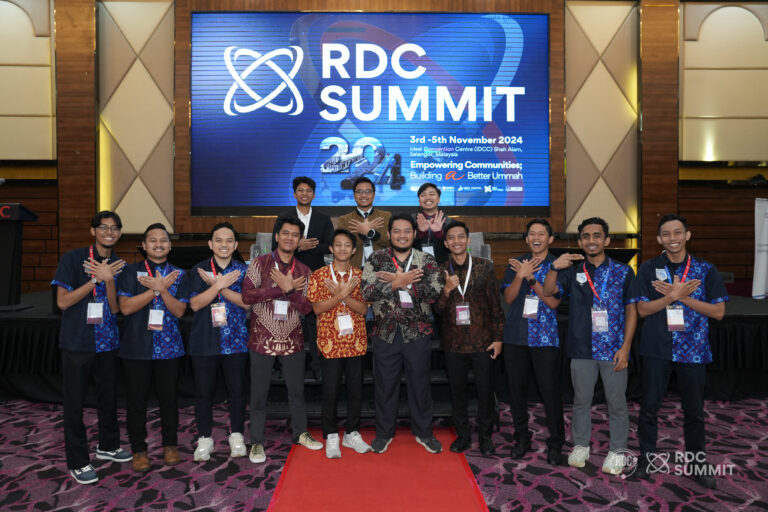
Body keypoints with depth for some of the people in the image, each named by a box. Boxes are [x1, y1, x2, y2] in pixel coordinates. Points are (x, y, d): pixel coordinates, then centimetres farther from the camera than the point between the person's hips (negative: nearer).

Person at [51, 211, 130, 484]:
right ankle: (78, 461, 19)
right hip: (77, 342, -4)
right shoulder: (73, 258, -7)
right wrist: (96, 278, -18)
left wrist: (108, 279, -18)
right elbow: (62, 301, -12)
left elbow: (116, 308, -3)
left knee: (108, 397, 16)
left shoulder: (119, 265, 5)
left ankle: (108, 446, 35)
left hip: (108, 341, 4)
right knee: (75, 402, 5)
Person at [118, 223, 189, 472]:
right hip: (137, 346, -1)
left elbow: (179, 310, -3)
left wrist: (161, 288, -17)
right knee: (136, 400, 7)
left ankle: (170, 444, 26)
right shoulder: (131, 271, 2)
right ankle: (139, 449, 23)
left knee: (168, 397, 9)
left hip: (168, 346, 1)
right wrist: (158, 288, -14)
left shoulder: (178, 275, 6)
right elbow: (125, 307, -9)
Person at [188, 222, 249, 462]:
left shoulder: (243, 270, 3)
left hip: (235, 341, 0)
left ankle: (236, 436, 26)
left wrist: (218, 285, -16)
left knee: (237, 391, 8)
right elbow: (195, 304, -7)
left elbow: (247, 302, -10)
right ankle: (204, 439, 25)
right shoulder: (199, 270, 2)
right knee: (204, 392, 8)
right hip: (204, 341, 0)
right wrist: (220, 283, -15)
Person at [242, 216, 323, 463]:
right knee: (259, 392, 8)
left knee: (297, 389, 15)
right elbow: (247, 295, -16)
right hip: (262, 338, -2)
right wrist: (283, 287, -19)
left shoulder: (304, 271, 4)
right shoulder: (260, 263, -4)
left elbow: (306, 307, -2)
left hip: (292, 339, 3)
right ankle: (256, 442, 24)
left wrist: (288, 288, -17)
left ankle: (300, 433, 34)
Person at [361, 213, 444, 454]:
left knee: (420, 384, 13)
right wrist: (402, 281, -19)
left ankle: (423, 432, 32)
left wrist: (399, 282, -17)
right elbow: (368, 292, -12)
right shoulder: (376, 259, 0)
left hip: (418, 333, 0)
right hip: (386, 332, 0)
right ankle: (384, 433, 31)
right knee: (385, 385, 12)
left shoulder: (427, 261, 1)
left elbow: (435, 292, -14)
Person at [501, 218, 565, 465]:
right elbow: (509, 298, -1)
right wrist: (520, 276, -17)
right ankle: (521, 438, 26)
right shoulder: (515, 264, 9)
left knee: (550, 391, 1)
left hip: (546, 338, -2)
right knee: (516, 389, 10)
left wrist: (531, 278, -18)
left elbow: (553, 301, -9)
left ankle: (555, 444, 17)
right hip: (516, 337, 3)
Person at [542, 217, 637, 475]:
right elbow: (548, 292, -4)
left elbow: (631, 310, -1)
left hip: (613, 349, -2)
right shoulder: (573, 271, 5)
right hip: (582, 348, 2)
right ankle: (580, 446, 29)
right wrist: (555, 267, -21)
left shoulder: (623, 272, 0)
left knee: (616, 402, 8)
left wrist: (625, 347, -8)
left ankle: (616, 451, 25)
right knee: (581, 400, 13)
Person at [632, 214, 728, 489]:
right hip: (657, 349, 0)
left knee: (694, 410, 11)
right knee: (649, 406, 6)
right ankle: (646, 456, 22)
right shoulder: (648, 269, 0)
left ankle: (697, 462, 28)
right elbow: (643, 309, -5)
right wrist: (675, 295, -18)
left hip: (693, 349, 1)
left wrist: (679, 296, -14)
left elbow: (718, 311, -3)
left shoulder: (706, 270, 1)